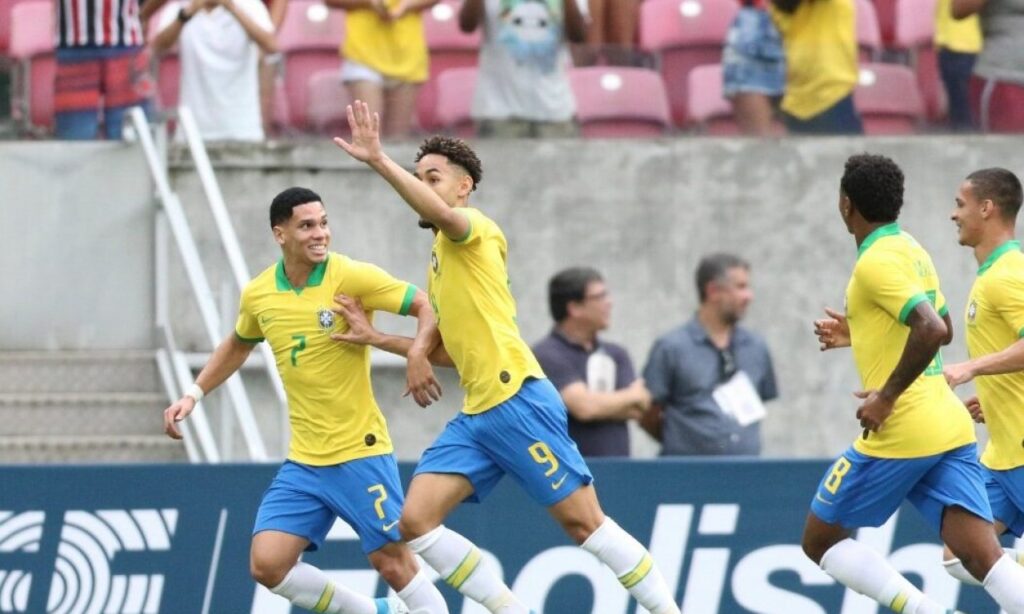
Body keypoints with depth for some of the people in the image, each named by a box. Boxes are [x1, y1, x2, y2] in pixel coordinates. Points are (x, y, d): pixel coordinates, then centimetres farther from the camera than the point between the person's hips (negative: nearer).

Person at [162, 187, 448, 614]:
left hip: (360, 453, -5)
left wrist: (417, 353, -30)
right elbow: (238, 346, 24)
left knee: (392, 562, -7)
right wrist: (194, 395, 17)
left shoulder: (352, 277, -11)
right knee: (267, 565, -4)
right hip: (304, 462, 5)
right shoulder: (258, 295, 3)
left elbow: (427, 306, -12)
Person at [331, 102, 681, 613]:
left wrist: (379, 161, -33)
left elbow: (438, 213, -28)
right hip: (475, 416, 9)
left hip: (518, 402, -9)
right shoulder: (439, 264, 23)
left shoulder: (476, 231, -3)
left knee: (583, 522, -8)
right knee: (416, 521, -5)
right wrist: (376, 339, 23)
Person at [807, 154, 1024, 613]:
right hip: (950, 428, 8)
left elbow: (933, 330, -25)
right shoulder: (912, 251, 15)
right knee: (983, 558, -5)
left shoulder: (876, 262, -12)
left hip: (899, 434, -8)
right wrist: (859, 335, 31)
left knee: (821, 542, 9)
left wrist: (886, 396, -19)